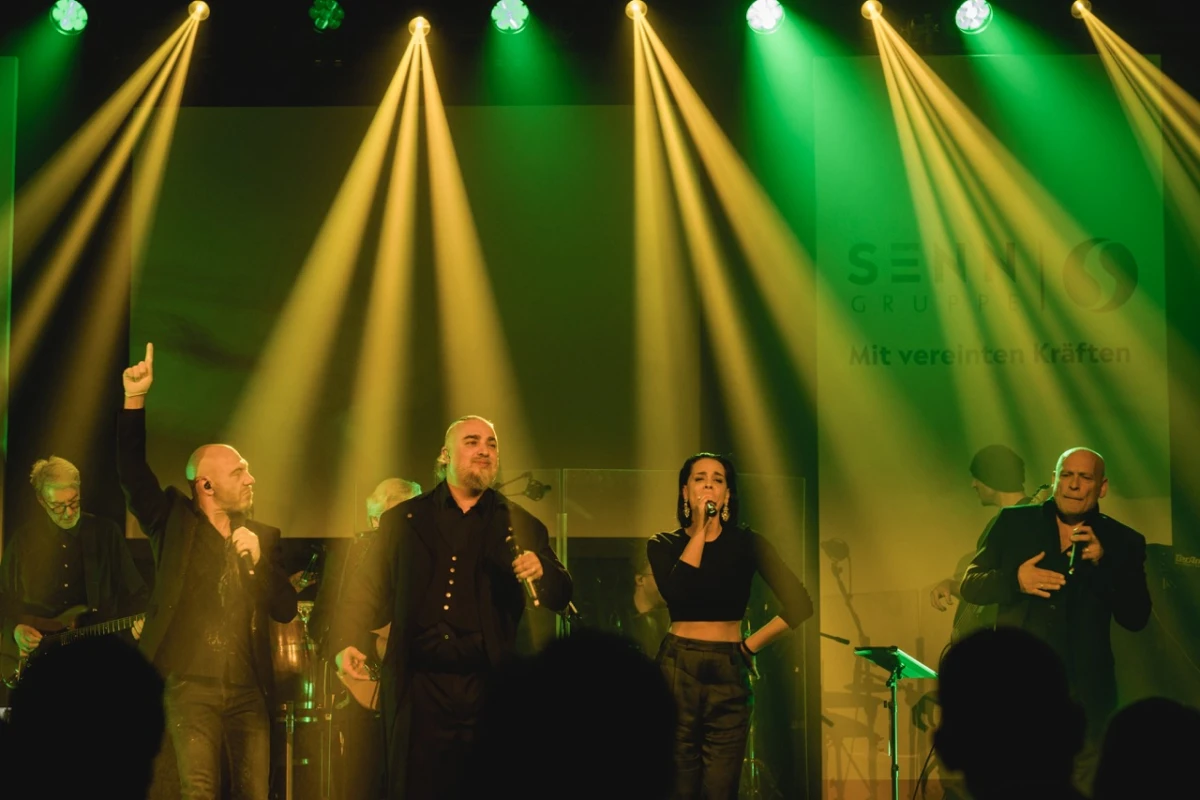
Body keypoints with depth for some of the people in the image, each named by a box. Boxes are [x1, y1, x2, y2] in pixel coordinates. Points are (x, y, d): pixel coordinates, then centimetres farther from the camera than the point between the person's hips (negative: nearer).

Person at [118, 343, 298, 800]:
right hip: (191, 687, -4)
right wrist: (135, 400, -20)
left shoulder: (262, 536, 14)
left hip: (248, 690, 4)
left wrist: (256, 557, -8)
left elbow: (286, 610, 7)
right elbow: (131, 470, -9)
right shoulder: (173, 521, 5)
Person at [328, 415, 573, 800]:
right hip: (419, 688, 0)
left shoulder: (521, 525, 12)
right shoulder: (402, 520, 12)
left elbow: (561, 595, 9)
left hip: (491, 690, 0)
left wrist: (541, 573, -13)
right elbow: (369, 587, 8)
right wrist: (347, 642, -9)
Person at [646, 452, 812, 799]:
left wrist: (751, 645, -1)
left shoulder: (746, 542, 5)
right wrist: (700, 531, -11)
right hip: (678, 669, 0)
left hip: (728, 672, 0)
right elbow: (676, 593, -16)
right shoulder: (663, 545, 5)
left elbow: (799, 604, -1)